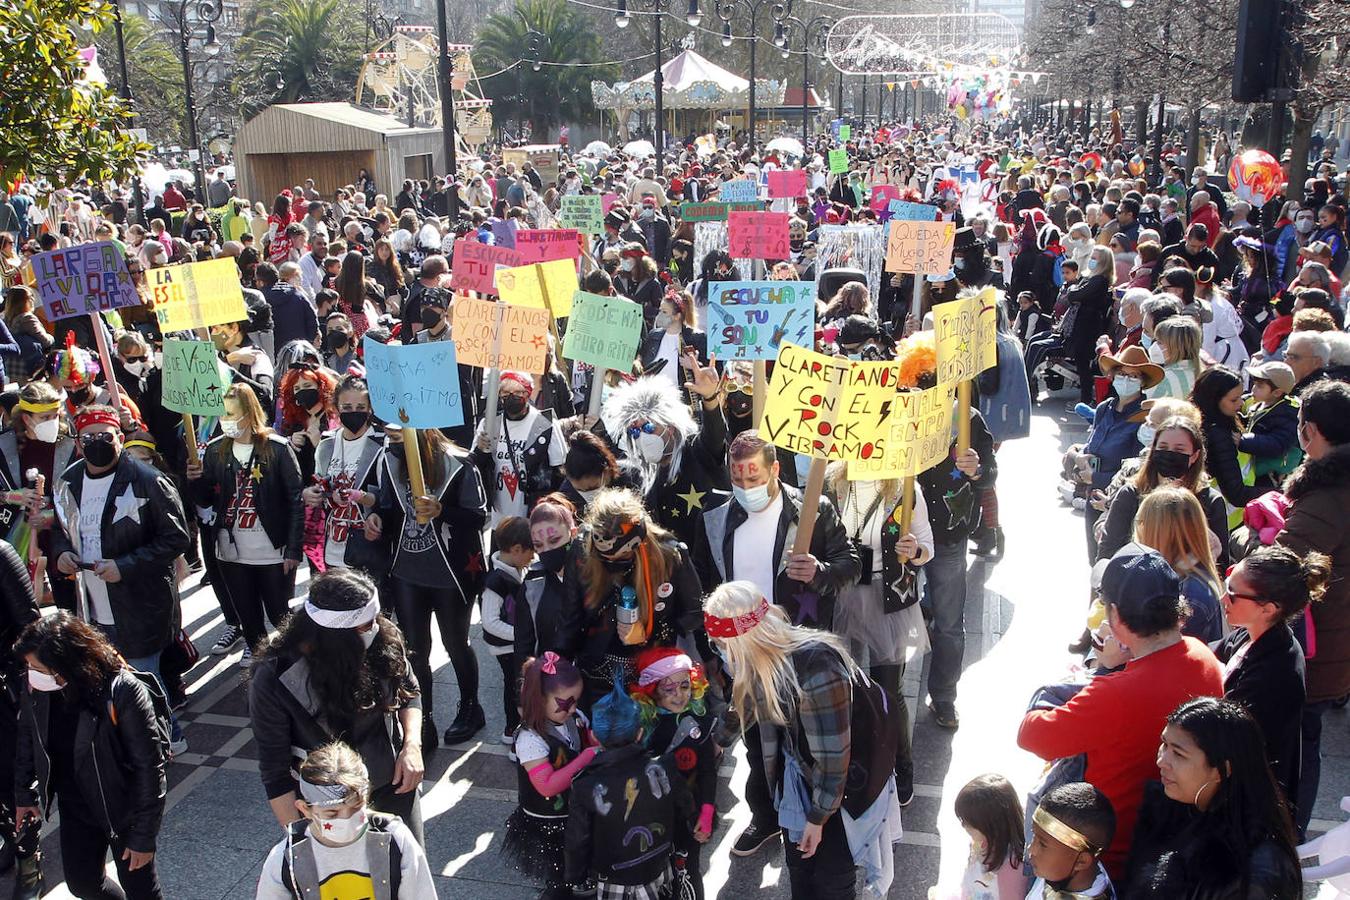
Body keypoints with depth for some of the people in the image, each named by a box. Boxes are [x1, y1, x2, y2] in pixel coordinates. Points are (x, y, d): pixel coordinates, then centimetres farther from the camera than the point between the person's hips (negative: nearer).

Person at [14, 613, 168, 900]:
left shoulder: (124, 693, -31)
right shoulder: (37, 686, -15)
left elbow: (149, 766, -24)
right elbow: (28, 741, 6)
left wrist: (144, 837, -19)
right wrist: (24, 795, 14)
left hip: (123, 811, -5)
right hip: (75, 809, 5)